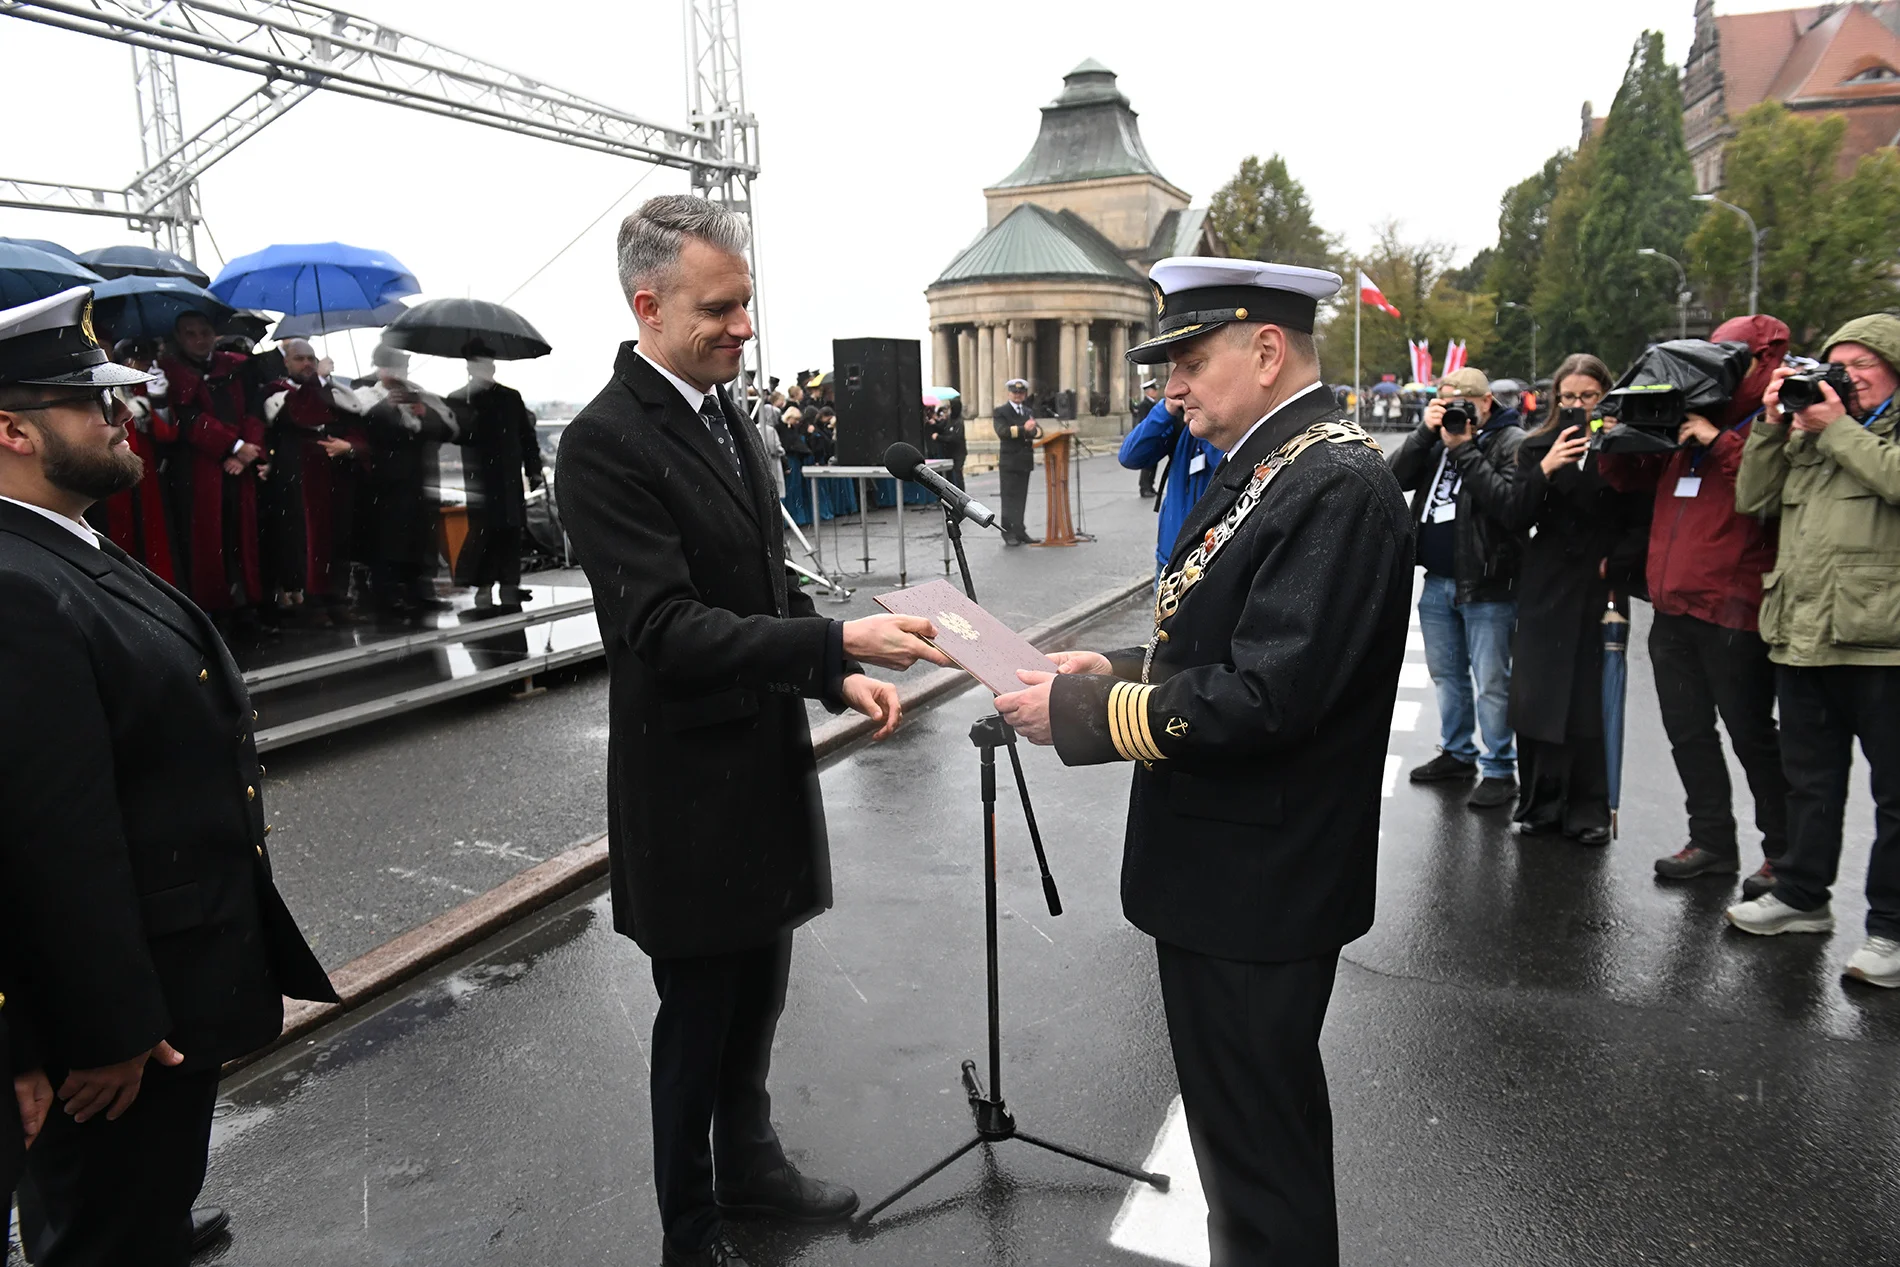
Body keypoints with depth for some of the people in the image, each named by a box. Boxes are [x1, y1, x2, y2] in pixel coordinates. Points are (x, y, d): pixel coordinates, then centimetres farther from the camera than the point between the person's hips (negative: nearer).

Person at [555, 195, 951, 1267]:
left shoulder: (727, 419, 8)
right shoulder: (608, 442, -19)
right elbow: (665, 632, -27)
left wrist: (839, 674, 0)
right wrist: (838, 643, -31)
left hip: (766, 763, 8)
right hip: (690, 784, -7)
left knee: (758, 994, 21)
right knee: (699, 1012, 9)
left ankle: (749, 1165, 43)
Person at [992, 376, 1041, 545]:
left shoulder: (1028, 412, 18)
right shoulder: (1000, 411, 0)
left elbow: (1039, 431, 8)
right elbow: (1002, 431, -16)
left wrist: (1032, 430, -15)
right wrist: (1023, 429, -25)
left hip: (1025, 460, 6)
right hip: (1009, 461, -6)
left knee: (1021, 498, 9)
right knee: (1009, 498, -4)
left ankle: (1019, 532, 13)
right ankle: (1009, 533, -1)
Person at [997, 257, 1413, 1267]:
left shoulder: (1338, 490, -21)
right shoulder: (1263, 467, 10)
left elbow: (1262, 700, -27)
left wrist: (1078, 713, -20)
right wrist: (1115, 669, 2)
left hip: (1257, 890, -10)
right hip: (1229, 874, 10)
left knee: (1258, 1152, 9)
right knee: (1254, 1120, 26)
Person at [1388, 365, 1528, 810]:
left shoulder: (1511, 442, -7)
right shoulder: (1439, 437, 13)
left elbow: (1507, 502, -23)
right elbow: (1397, 479, 1)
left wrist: (1464, 448, -20)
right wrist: (1424, 432, -10)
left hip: (1487, 585, -7)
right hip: (1438, 581, 7)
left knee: (1490, 683, -2)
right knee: (1446, 673, 17)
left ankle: (1498, 770, 7)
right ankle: (1457, 752, 31)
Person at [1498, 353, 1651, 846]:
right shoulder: (1537, 449, 9)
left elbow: (1642, 524, 1)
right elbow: (1514, 520, -2)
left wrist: (1617, 570, -10)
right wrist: (1544, 471, -14)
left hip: (1600, 593, -2)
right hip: (1544, 592, 2)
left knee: (1590, 704, -1)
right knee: (1534, 701, 1)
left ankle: (1588, 811, 11)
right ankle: (1541, 805, 13)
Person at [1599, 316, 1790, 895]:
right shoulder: (1690, 419, 13)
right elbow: (1631, 476, 19)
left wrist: (1720, 443, -21)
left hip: (1733, 608, -7)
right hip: (1673, 604, 7)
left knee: (1752, 735, 3)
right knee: (1688, 731, 14)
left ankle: (1784, 854, 19)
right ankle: (1713, 841, 27)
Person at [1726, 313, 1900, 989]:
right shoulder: (1809, 432, 19)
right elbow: (1753, 498, 14)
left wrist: (1837, 428, -9)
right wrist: (1772, 425, 5)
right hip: (1803, 636, 6)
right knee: (1809, 778, 17)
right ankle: (1801, 896, 30)